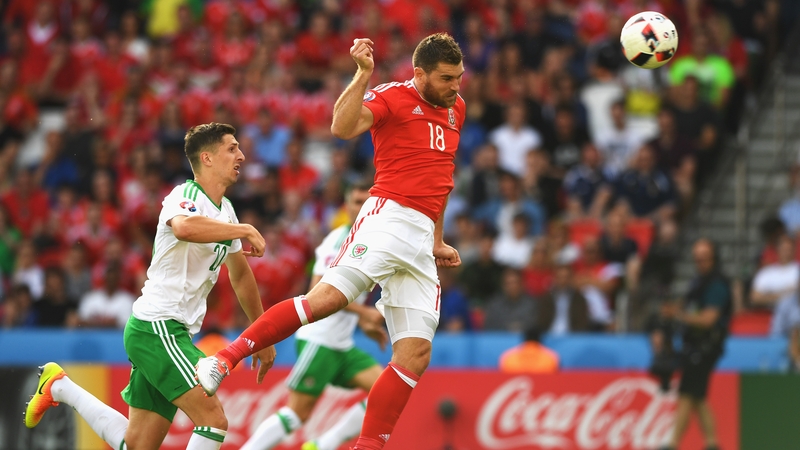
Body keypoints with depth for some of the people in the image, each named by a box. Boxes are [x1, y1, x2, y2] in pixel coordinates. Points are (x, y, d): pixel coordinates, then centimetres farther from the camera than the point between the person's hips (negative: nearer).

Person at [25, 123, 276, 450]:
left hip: (175, 332, 9)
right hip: (157, 327, -9)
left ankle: (60, 387, 26)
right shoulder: (185, 196, -13)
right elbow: (184, 227, -40)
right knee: (213, 419, -20)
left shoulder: (225, 212, 15)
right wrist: (245, 230, -31)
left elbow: (241, 275, 29)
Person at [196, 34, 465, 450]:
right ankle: (224, 359, -22)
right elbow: (342, 127, -22)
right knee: (328, 297, -26)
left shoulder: (456, 108, 19)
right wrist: (363, 74, -29)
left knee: (415, 354, -3)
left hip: (421, 240, 7)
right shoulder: (392, 96, -3)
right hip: (388, 216, -7)